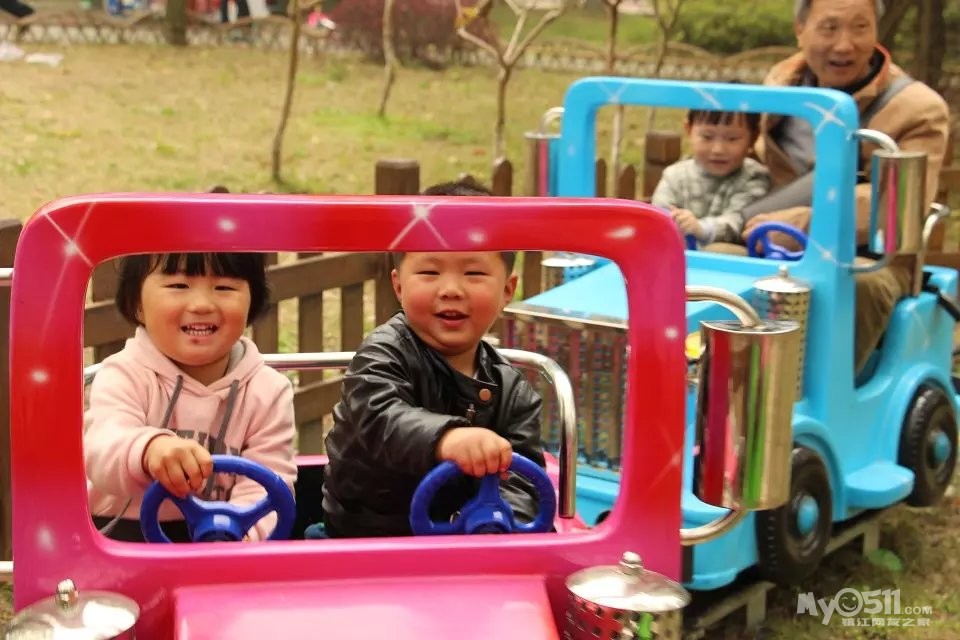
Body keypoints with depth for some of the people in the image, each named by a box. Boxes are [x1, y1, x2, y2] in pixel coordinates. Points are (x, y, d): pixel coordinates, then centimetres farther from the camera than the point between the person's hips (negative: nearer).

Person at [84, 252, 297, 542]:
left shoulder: (268, 392, -4)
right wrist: (149, 449, -52)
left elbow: (264, 485, -13)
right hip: (123, 532, -1)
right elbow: (102, 452, -28)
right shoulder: (125, 376, -9)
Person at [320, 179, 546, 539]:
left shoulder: (512, 392, 3)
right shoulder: (385, 356, -9)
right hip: (362, 538, -4)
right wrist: (444, 438, -51)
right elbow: (381, 418, -30)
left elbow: (520, 480, -6)